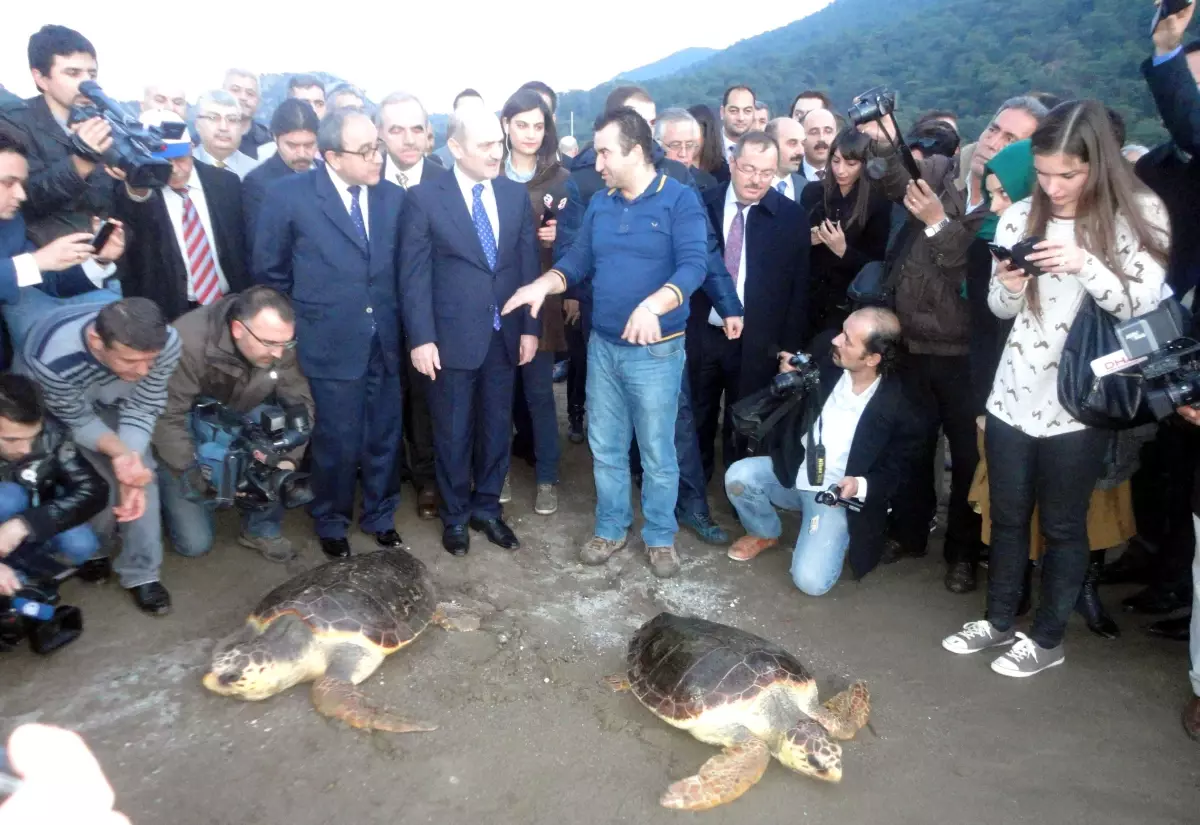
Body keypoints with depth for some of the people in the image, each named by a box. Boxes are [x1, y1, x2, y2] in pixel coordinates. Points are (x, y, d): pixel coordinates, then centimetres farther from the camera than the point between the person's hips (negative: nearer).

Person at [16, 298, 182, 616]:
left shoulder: (167, 342, -35)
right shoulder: (54, 358, -43)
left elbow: (142, 410, -23)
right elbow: (76, 420, -25)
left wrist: (131, 459, -38)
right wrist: (121, 453, -41)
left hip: (112, 404, 3)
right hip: (48, 411, -3)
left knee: (142, 474, -12)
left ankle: (140, 573, 5)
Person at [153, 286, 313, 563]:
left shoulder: (279, 342, -23)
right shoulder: (188, 344, -35)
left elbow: (300, 401, -19)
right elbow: (166, 419, -30)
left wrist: (290, 459, -32)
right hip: (187, 432, -3)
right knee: (195, 542, -6)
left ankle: (262, 528, -6)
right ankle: (170, 493, 26)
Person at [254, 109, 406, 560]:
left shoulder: (393, 197, 2)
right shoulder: (289, 195, -7)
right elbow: (269, 271, 2)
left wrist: (395, 318, 4)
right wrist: (299, 323, 6)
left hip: (384, 342, 3)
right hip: (331, 344, -3)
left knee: (384, 436, 13)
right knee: (337, 442, 7)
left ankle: (380, 515, 36)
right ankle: (331, 523, 32)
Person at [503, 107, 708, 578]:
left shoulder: (680, 199, -9)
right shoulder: (600, 205, 9)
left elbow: (693, 265, -21)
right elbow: (578, 260, 8)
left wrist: (652, 306, -37)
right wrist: (543, 285, -12)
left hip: (656, 350, -5)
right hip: (602, 345, 5)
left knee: (657, 451, 7)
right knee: (605, 447, 14)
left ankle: (660, 536, 25)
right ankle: (611, 528, 31)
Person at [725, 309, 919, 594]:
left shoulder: (897, 407, -19)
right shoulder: (826, 367, -8)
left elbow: (896, 471, -8)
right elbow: (790, 415, 6)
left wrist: (861, 485, -27)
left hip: (837, 494, -4)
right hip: (794, 473, 4)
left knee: (810, 580, -20)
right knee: (738, 476, -22)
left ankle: (833, 537, 15)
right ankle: (765, 533, 10)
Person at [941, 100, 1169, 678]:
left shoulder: (1139, 214, -6)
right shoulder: (1020, 216, 3)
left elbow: (1144, 308, -11)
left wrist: (1086, 265, -25)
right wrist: (1009, 287, -13)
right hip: (1012, 394, 3)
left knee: (1062, 526, 10)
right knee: (1007, 517, 15)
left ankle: (1048, 636, 29)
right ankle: (999, 620, 33)